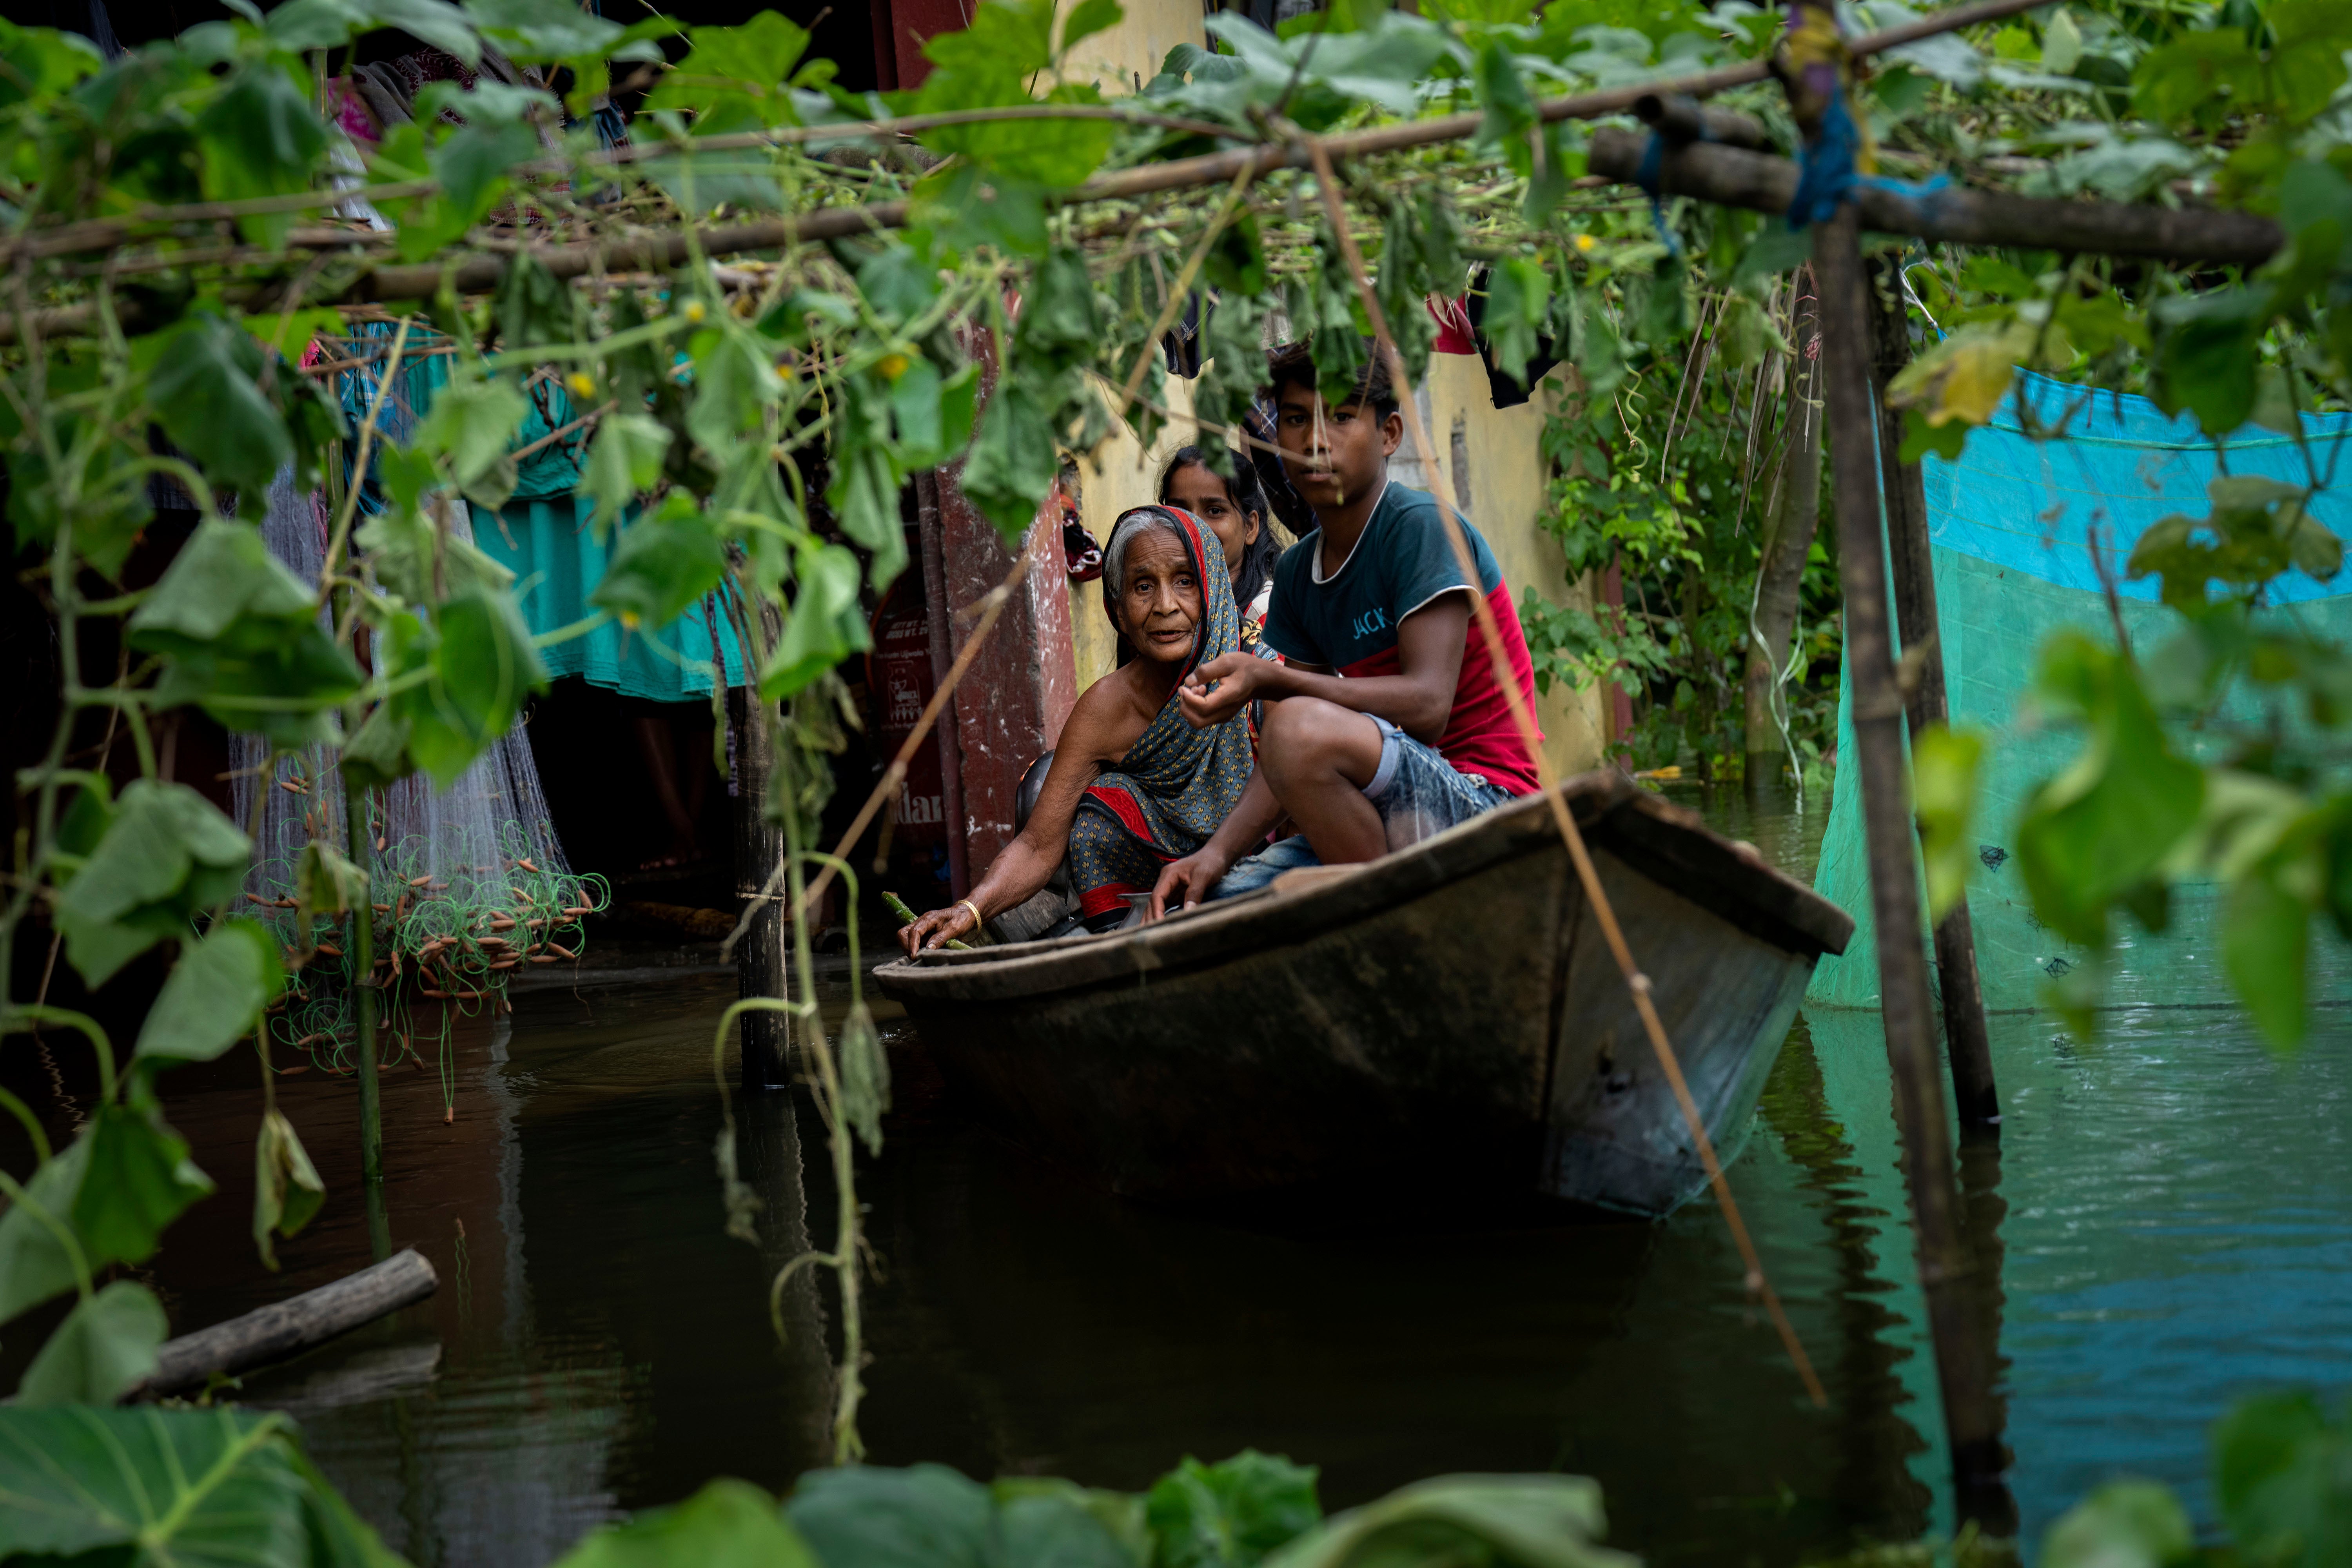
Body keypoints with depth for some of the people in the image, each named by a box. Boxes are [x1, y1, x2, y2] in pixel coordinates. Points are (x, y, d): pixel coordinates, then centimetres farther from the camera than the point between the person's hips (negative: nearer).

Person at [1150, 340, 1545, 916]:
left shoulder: (1422, 526, -10)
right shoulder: (1297, 572, 13)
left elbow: (1426, 705, -21)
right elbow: (1292, 764, 9)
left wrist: (1266, 681, -27)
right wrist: (1217, 852, -8)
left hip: (1485, 799, -7)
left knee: (1303, 726, -33)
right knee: (1196, 907, -7)